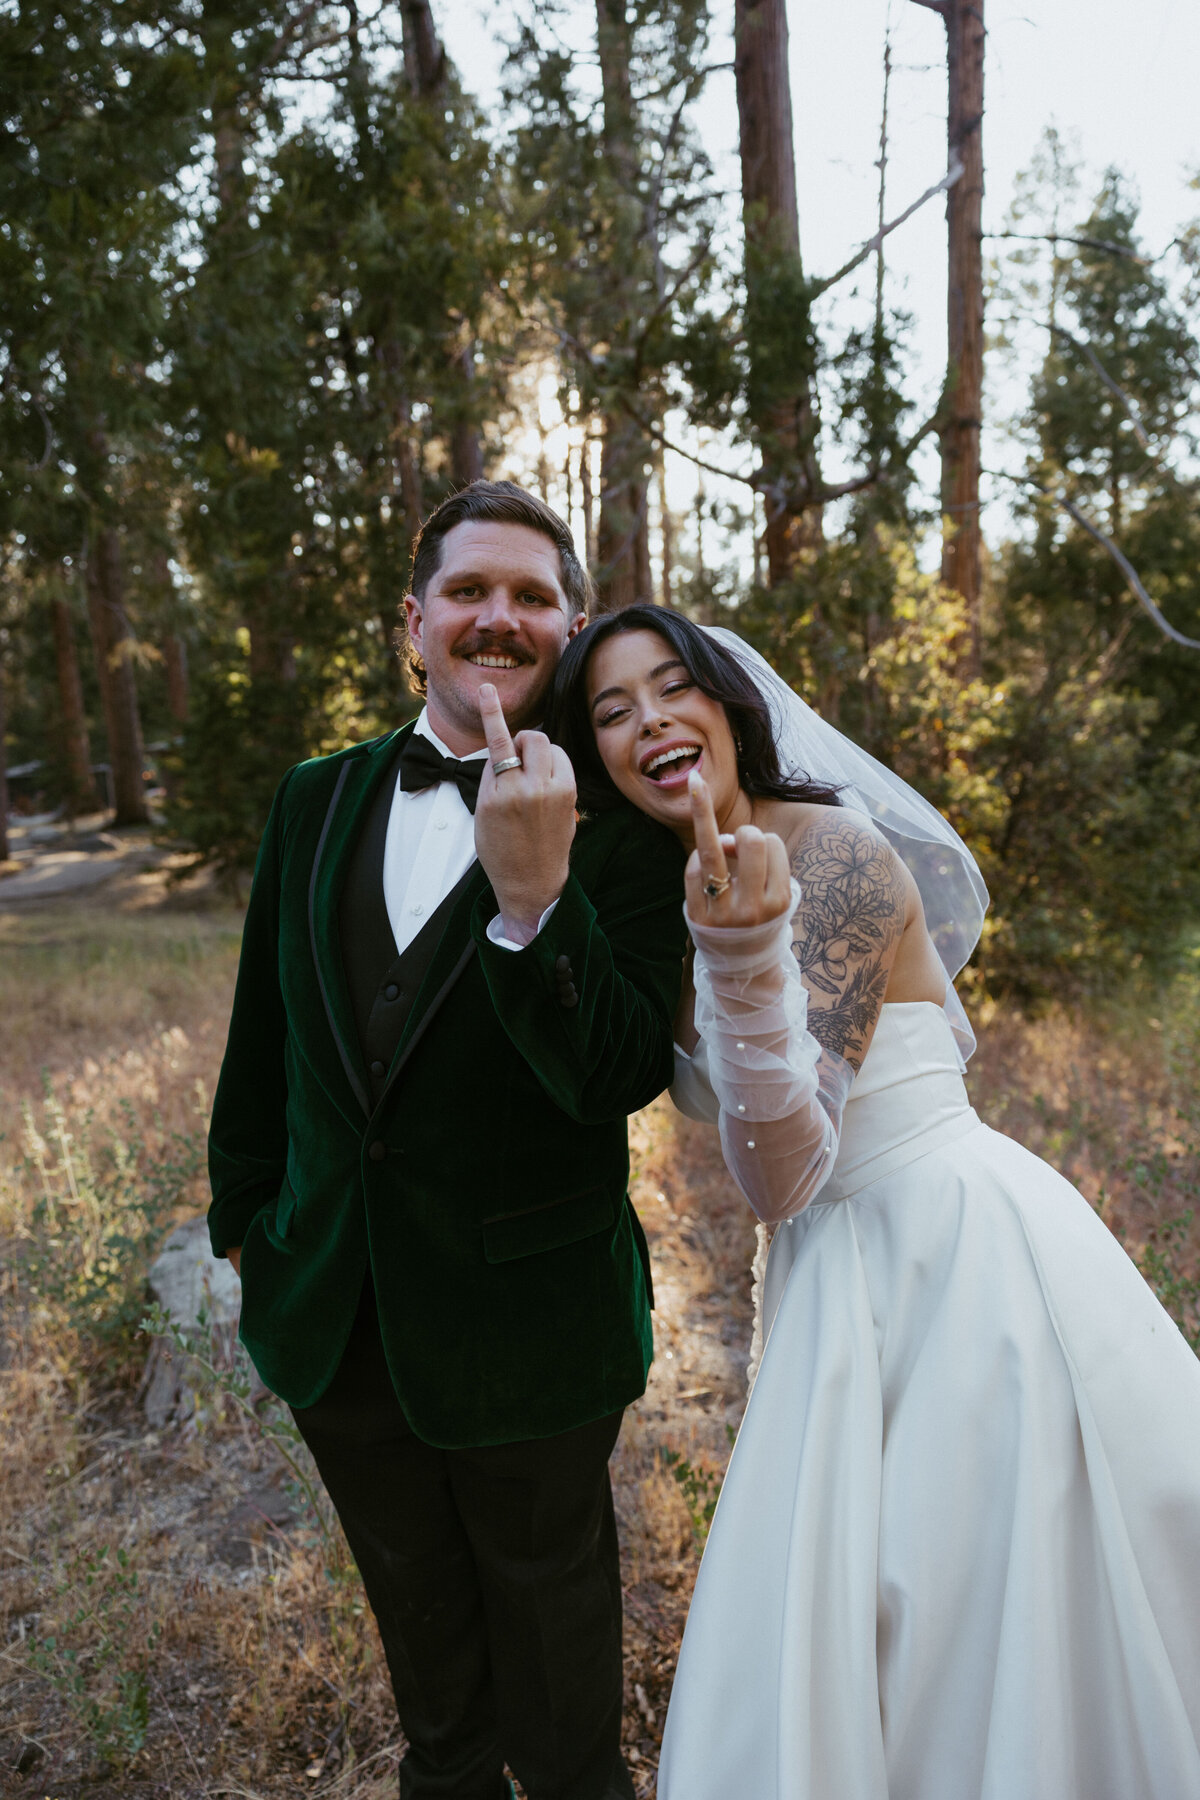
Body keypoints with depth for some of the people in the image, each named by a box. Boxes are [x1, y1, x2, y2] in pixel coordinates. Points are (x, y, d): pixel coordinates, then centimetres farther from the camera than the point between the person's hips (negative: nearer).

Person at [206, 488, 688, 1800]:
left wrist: (535, 894, -37)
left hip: (524, 1320, -4)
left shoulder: (618, 827, -15)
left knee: (551, 1626, 24)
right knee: (418, 1619, 30)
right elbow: (265, 1035, 6)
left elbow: (623, 1077, -25)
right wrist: (243, 1221, 12)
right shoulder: (317, 799, -1)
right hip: (333, 1311, 5)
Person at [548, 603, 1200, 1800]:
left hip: (967, 1252, -7)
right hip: (843, 1287, 7)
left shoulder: (834, 849, -18)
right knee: (819, 1635, 18)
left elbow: (782, 1175, -22)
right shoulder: (665, 898, 4)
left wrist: (743, 955, -38)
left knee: (998, 1636, 9)